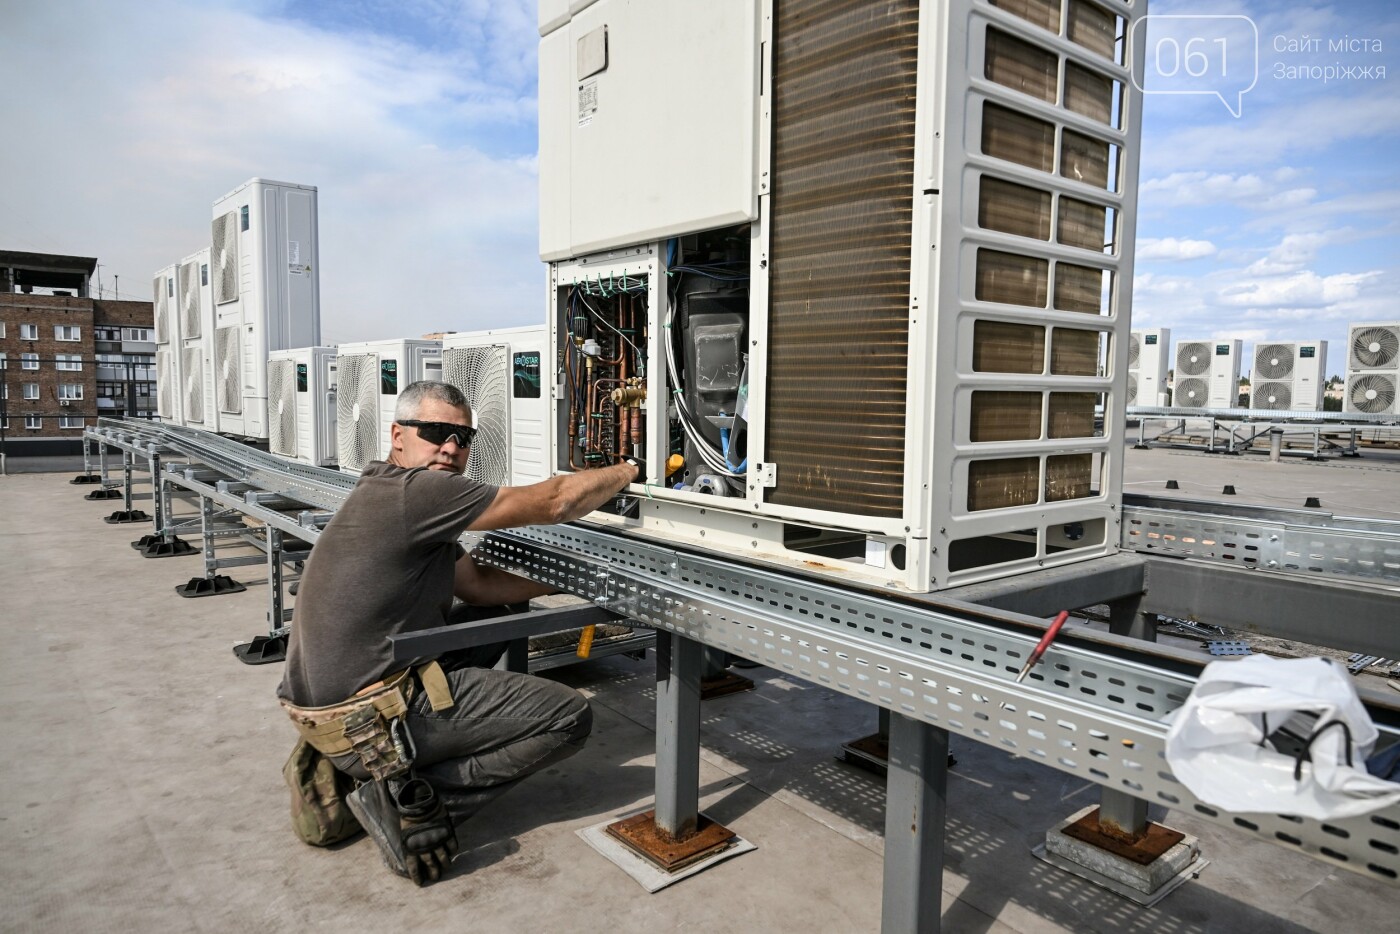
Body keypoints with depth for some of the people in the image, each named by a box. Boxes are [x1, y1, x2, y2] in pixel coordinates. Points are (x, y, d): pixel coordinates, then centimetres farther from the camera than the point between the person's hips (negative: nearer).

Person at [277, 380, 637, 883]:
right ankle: (408, 798, -7)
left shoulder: (387, 494, 13)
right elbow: (555, 502, -16)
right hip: (367, 722, -10)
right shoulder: (415, 491, -18)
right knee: (570, 716, -5)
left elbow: (477, 583, 15)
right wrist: (631, 470, 0)